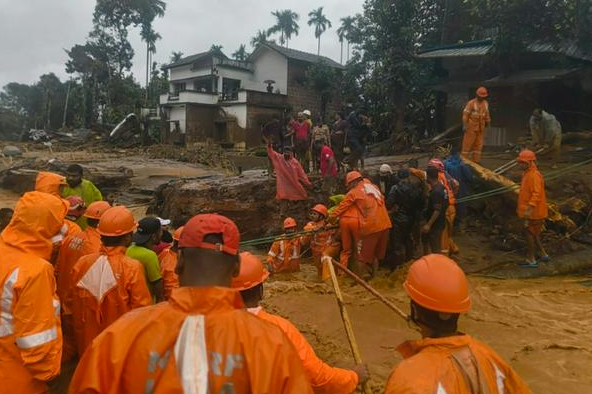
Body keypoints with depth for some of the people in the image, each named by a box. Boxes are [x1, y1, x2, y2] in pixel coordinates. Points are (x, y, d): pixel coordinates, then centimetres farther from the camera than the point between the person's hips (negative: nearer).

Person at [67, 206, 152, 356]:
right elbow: (142, 310, -16)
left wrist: (80, 334, 18)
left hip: (88, 345, 4)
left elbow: (71, 302, 3)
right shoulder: (132, 268, -22)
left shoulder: (82, 263, -9)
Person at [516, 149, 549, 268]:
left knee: (529, 233, -1)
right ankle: (543, 255, 28)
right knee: (533, 234, 18)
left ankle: (531, 260, 7)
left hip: (534, 212, -10)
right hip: (530, 211, 10)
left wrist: (529, 209, -36)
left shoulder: (535, 175, -19)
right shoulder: (527, 174, 11)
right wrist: (521, 207, 24)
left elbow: (536, 194, -27)